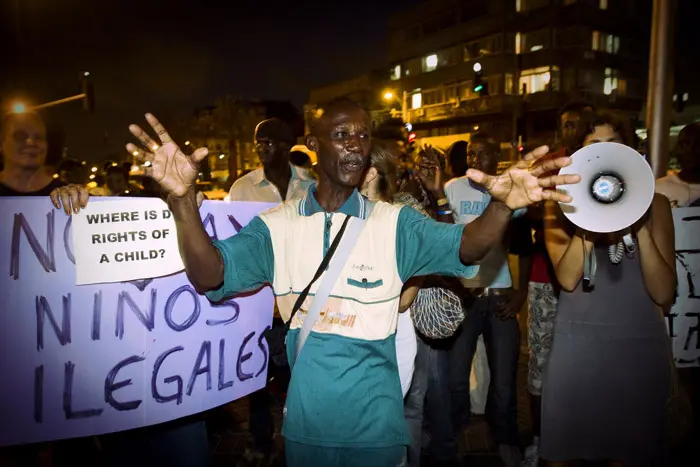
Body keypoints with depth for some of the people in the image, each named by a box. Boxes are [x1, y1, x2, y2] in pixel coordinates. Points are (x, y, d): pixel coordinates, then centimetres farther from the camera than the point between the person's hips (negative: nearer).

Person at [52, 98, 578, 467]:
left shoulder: (395, 222, -7)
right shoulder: (278, 224, -5)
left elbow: (461, 247, -20)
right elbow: (213, 276, -16)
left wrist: (501, 208, -41)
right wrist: (184, 202, -33)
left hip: (376, 424, 0)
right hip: (305, 422, 1)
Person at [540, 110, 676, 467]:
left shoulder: (654, 204, 1)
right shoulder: (563, 205, 0)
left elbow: (663, 294, -8)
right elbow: (567, 278, -14)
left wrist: (640, 225, -17)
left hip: (640, 346, 1)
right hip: (576, 344, 0)